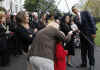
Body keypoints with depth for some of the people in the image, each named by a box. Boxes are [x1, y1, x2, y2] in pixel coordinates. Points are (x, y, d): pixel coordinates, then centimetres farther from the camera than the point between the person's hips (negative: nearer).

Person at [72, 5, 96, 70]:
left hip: (89, 34, -5)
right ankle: (84, 63, 21)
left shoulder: (85, 13, -4)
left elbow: (92, 22, -8)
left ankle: (92, 65, 12)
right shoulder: (75, 18, 9)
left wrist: (94, 32, -14)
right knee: (83, 50, 9)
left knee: (90, 50, 1)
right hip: (82, 35, 5)